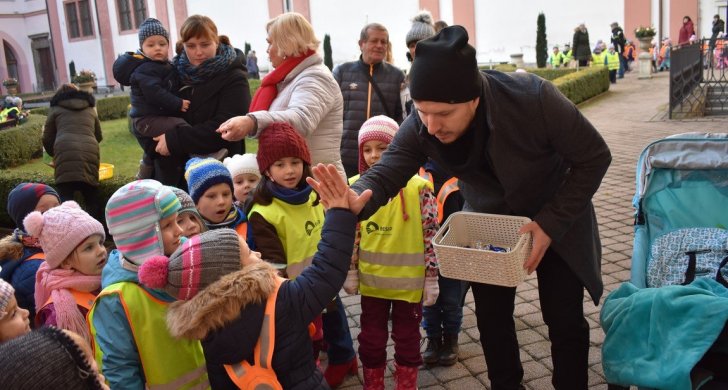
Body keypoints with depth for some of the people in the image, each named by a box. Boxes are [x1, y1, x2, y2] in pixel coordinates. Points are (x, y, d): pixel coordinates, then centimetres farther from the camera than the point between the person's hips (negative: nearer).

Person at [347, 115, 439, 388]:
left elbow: (431, 236, -9)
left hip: (409, 280, -3)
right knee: (371, 340, 18)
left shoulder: (418, 187, -13)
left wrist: (431, 278, -7)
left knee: (407, 339, 16)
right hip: (372, 280, 3)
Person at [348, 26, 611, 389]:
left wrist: (551, 223, -27)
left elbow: (594, 157, -22)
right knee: (491, 318, 9)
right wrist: (356, 199, -50)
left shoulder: (534, 98, -35)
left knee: (565, 320, 6)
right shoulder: (421, 124, -25)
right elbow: (386, 172, -25)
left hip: (555, 220, -2)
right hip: (489, 223, 3)